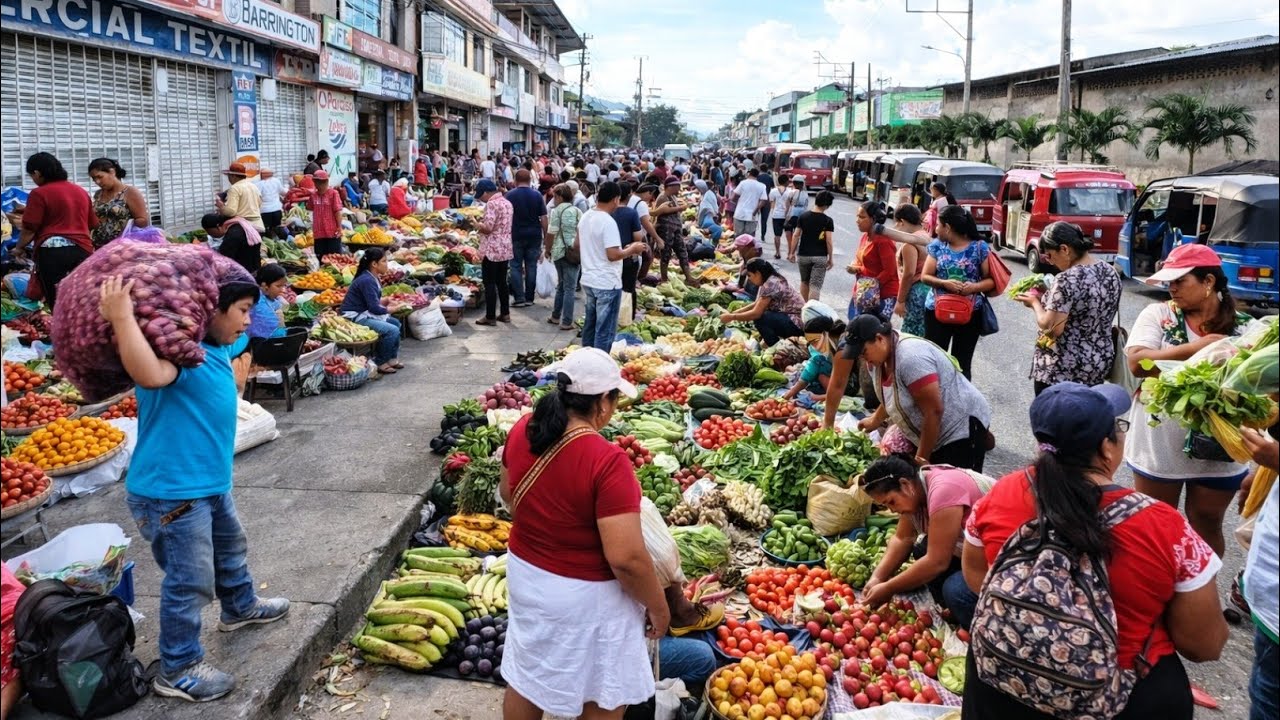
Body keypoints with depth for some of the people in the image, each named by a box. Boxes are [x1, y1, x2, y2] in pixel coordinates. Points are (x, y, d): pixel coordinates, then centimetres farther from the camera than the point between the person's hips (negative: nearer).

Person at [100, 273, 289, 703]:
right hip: (171, 493, -10)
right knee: (190, 582, -1)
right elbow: (150, 375, -49)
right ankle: (178, 671, 15)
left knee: (230, 547, 30)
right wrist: (121, 317, -49)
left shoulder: (219, 347, 5)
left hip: (210, 483, 10)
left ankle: (240, 607, 55)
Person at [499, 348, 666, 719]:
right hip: (585, 595, -6)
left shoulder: (524, 430, -8)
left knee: (525, 678, 26)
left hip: (526, 573, 7)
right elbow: (626, 558, -28)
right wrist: (658, 607, -12)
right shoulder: (607, 461, -30)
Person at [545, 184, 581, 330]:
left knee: (561, 285, 18)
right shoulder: (577, 211, 1)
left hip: (559, 252, 1)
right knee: (569, 287, 1)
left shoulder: (555, 211, -4)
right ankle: (566, 322, -1)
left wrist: (547, 249, 7)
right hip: (573, 253, -1)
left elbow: (551, 233, -7)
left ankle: (555, 316, 25)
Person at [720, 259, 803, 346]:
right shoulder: (771, 280, 10)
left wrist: (732, 317, -10)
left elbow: (756, 313, -20)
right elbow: (757, 305, 19)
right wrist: (733, 313, 12)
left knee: (759, 319, -20)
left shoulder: (770, 284, -19)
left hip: (797, 323, -10)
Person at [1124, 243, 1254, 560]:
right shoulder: (1157, 314, -6)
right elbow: (1137, 362, -19)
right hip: (1160, 448, -1)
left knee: (1207, 525, 16)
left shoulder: (1243, 327, -2)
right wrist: (1198, 348, -23)